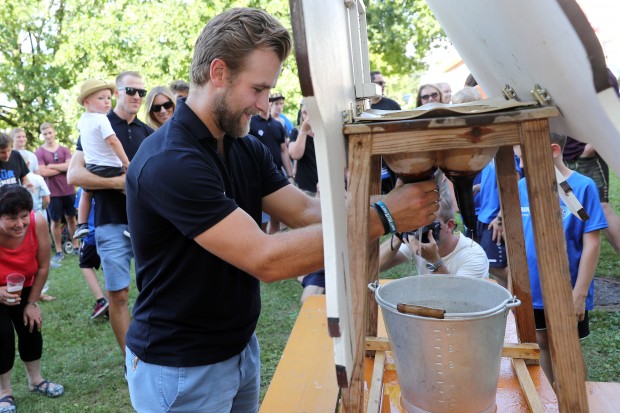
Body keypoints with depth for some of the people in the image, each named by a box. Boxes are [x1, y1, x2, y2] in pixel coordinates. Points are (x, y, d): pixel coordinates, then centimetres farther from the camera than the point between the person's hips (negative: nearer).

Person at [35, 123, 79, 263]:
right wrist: (63, 168, -7)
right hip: (52, 192, -2)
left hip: (68, 190, 3)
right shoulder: (39, 152, -4)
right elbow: (43, 172, -13)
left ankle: (76, 246, 24)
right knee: (55, 221, 6)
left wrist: (52, 166, -10)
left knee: (71, 217, 13)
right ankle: (59, 251, 13)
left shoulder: (64, 149, 5)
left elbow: (70, 166, -8)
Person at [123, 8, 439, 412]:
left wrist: (393, 203, -20)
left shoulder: (248, 149, 1)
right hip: (180, 365, -7)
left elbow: (307, 212, -6)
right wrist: (382, 218, -30)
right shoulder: (169, 163, -26)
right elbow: (265, 260, -31)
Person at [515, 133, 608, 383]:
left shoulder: (582, 187, -15)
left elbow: (591, 244, -13)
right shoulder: (522, 187, -3)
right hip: (531, 291, 4)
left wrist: (580, 293, -14)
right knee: (544, 345, 20)